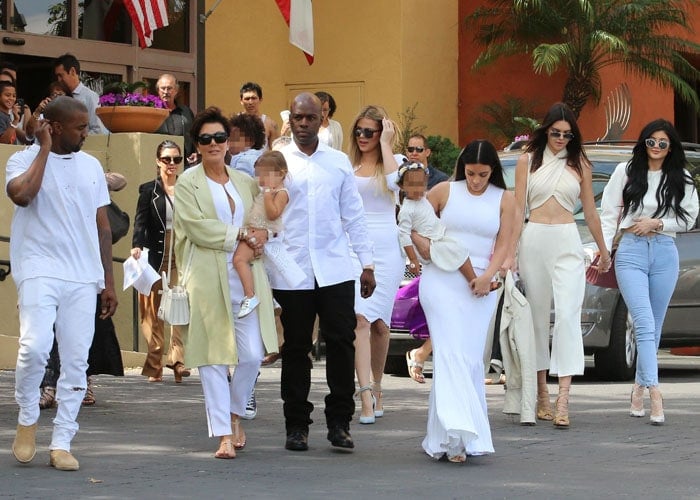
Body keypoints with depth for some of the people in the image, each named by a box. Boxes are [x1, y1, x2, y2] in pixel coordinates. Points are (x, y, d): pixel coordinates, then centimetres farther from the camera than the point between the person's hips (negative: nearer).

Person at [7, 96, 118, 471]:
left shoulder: (91, 166, 13)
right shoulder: (25, 160, -1)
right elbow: (22, 194, -24)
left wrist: (109, 281, 14)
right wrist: (45, 149, -13)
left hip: (83, 278, 5)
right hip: (40, 271, -4)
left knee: (76, 360, 0)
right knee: (35, 346, -21)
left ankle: (62, 443, 6)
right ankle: (27, 418, 4)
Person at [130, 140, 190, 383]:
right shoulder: (149, 190, 6)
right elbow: (140, 221, -2)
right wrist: (136, 246, -20)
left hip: (182, 255, 1)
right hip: (156, 254, -1)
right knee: (154, 310, 0)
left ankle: (177, 360, -20)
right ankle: (154, 366, 4)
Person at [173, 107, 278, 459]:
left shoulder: (246, 182, 17)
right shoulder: (187, 183, 2)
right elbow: (197, 227, -9)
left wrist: (262, 235, 0)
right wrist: (240, 236, -11)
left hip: (246, 277, 4)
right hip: (208, 279, -4)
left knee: (252, 354, 0)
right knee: (214, 357, -4)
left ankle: (234, 414, 25)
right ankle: (224, 435, -1)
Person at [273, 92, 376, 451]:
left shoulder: (339, 162, 12)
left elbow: (354, 215, 14)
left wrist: (367, 263, 10)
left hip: (335, 269, 1)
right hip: (292, 270, -1)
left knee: (342, 342, -5)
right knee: (296, 348, 3)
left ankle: (339, 422, 4)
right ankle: (296, 425, 12)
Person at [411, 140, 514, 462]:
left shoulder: (503, 199, 8)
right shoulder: (445, 191, 5)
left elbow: (503, 244, 4)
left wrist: (488, 276, -11)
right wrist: (422, 244, -6)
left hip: (480, 285, 2)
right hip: (441, 280, -2)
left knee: (472, 359, 1)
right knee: (450, 353, -15)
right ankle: (455, 435, -24)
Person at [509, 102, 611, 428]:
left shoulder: (580, 165, 8)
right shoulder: (528, 161, 6)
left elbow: (590, 211, 16)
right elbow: (518, 208, 4)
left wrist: (603, 250, 21)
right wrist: (510, 253, -3)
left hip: (567, 244, -1)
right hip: (534, 241, 1)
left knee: (567, 315, -12)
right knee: (538, 316, 5)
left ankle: (563, 400, -19)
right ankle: (541, 393, 14)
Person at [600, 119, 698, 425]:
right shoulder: (625, 172, 5)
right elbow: (609, 213, 6)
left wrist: (657, 223, -6)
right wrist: (603, 249, -2)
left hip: (664, 253, 2)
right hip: (631, 251, -2)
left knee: (654, 327, 8)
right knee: (644, 323, -15)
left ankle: (639, 388, 21)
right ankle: (654, 394, -24)